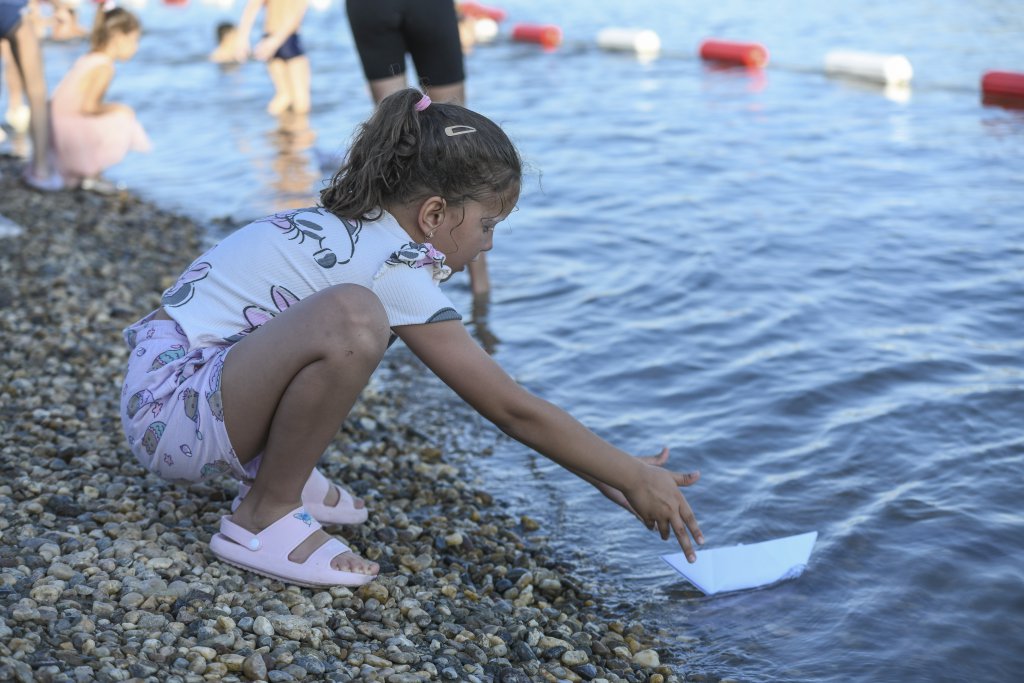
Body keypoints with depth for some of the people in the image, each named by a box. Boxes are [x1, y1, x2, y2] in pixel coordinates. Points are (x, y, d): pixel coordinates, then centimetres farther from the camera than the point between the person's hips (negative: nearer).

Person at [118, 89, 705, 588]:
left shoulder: (348, 227, 10)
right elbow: (512, 408, -16)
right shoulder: (393, 266, -18)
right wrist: (634, 478, -6)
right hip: (173, 412, -10)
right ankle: (263, 518, -12)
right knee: (351, 320, -32)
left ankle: (273, 466, 13)